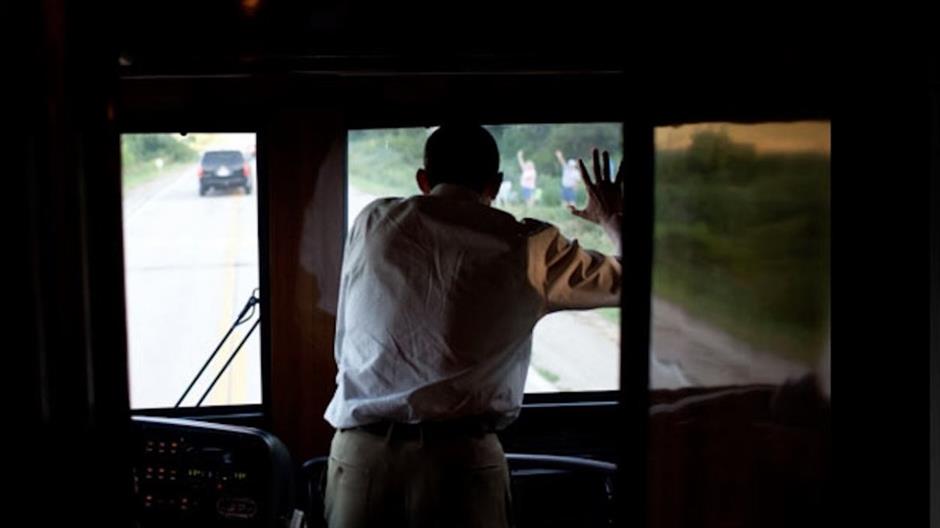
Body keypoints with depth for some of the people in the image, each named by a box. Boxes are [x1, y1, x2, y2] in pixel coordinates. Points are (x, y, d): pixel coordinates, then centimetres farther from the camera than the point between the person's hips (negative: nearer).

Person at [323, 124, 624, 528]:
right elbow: (624, 280, 15)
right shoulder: (527, 247, 2)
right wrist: (613, 220, 34)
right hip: (459, 459, -2)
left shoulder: (373, 221, 9)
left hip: (358, 453, 2)